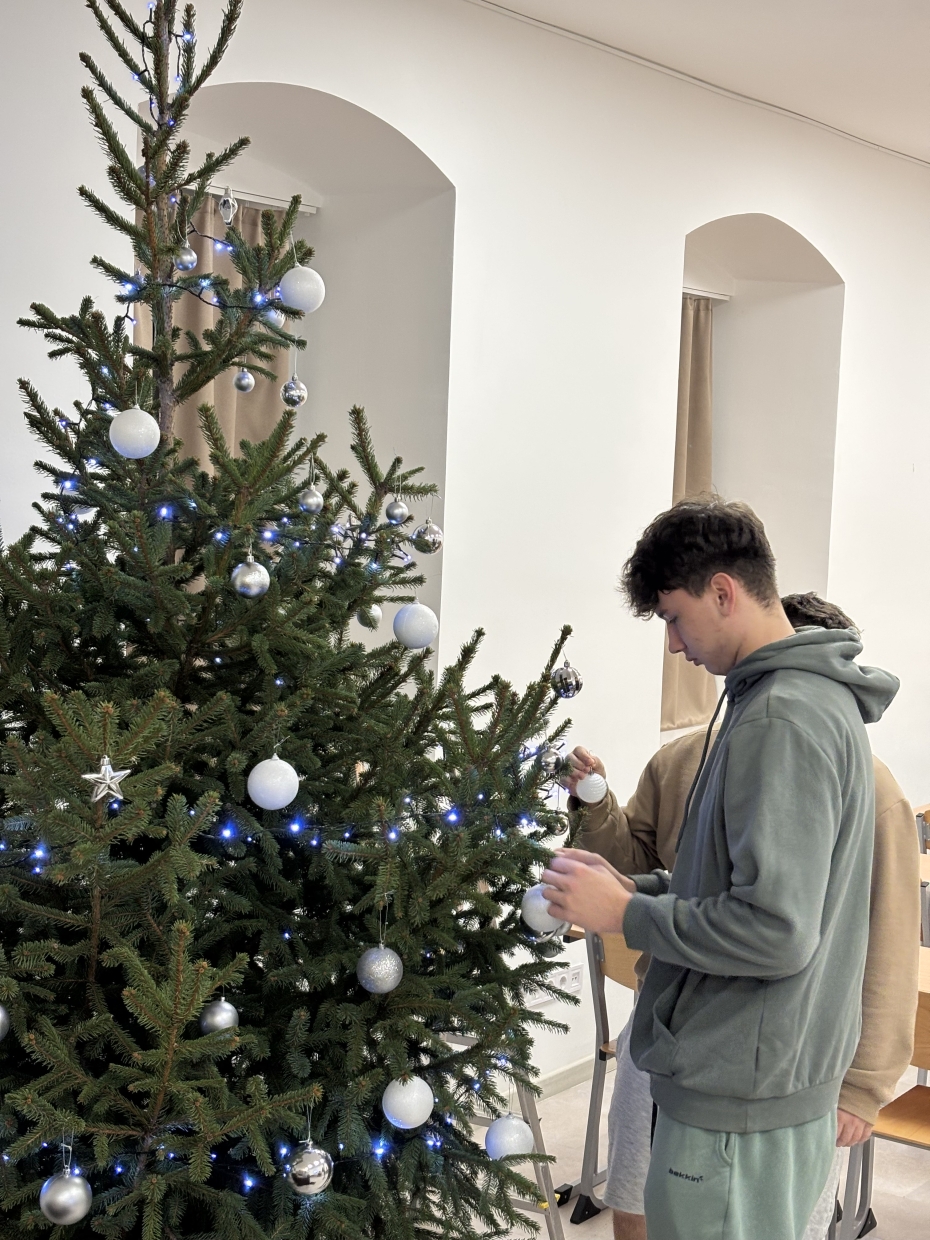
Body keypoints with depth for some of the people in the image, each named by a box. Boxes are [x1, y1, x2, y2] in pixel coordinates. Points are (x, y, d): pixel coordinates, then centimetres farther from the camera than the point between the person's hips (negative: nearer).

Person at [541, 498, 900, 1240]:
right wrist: (638, 888, 7)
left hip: (739, 1105, -10)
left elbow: (775, 933, -27)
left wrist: (625, 915, -15)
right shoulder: (818, 698, 12)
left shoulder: (781, 719, -21)